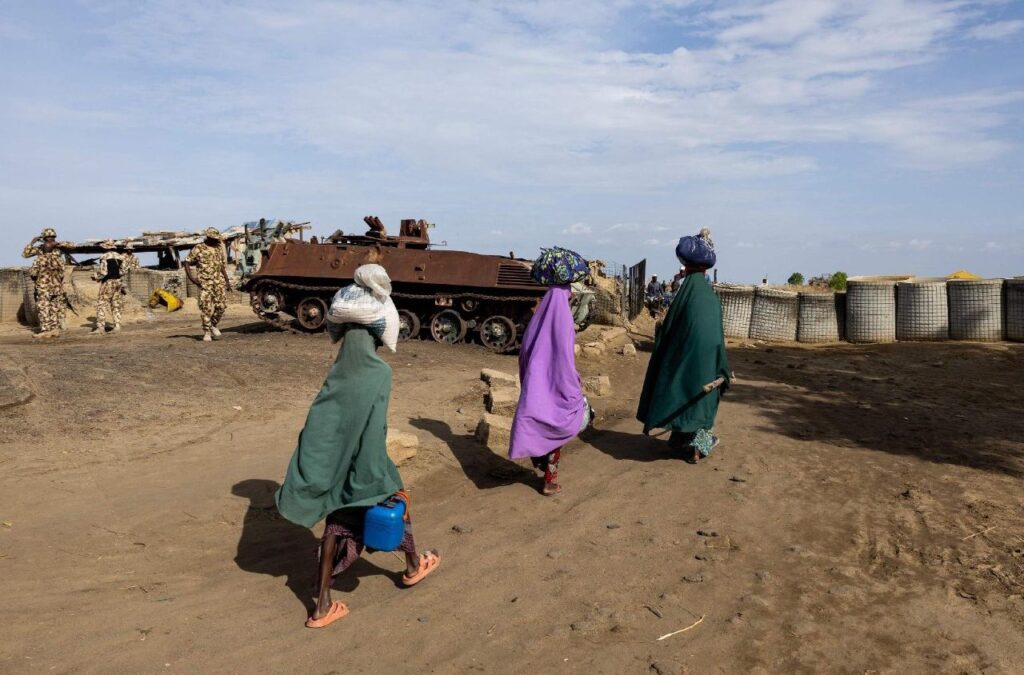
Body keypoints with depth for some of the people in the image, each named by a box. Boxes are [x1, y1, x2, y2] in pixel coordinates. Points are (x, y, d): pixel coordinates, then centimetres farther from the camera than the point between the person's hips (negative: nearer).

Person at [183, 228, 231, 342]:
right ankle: (207, 332, 6)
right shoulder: (199, 249, -4)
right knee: (206, 307, -3)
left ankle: (213, 325, 20)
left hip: (219, 281, 4)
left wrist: (227, 280, 13)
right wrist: (191, 278, -11)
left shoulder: (219, 247, 10)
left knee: (221, 305, -3)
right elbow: (187, 262, -1)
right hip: (205, 282, -4)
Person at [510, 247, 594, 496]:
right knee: (556, 431, 8)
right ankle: (550, 480, 16)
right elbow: (566, 359, -19)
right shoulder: (562, 316, -18)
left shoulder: (540, 314, 1)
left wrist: (527, 380, 19)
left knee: (543, 429, 20)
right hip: (556, 387, -6)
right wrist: (576, 392, -13)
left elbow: (524, 351, 8)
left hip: (534, 383, 6)